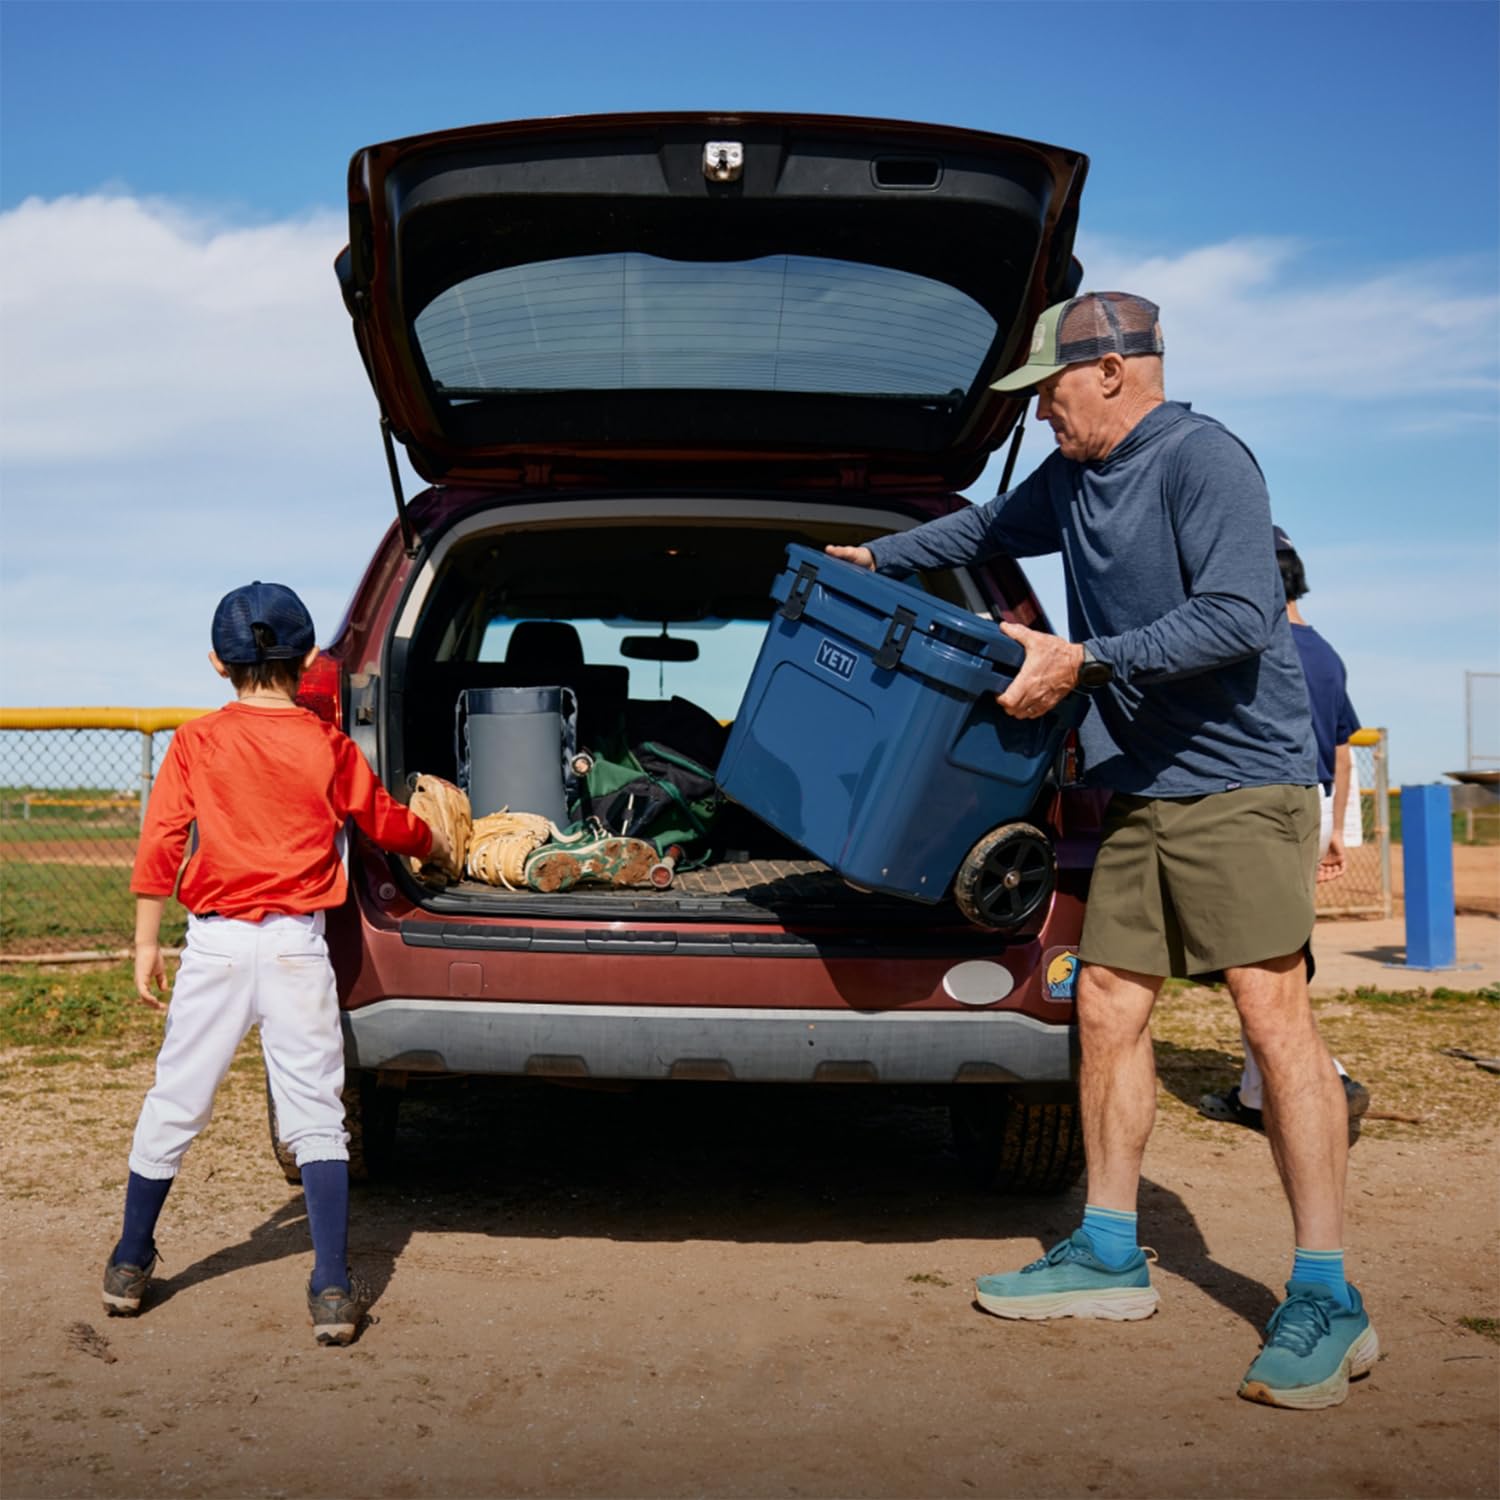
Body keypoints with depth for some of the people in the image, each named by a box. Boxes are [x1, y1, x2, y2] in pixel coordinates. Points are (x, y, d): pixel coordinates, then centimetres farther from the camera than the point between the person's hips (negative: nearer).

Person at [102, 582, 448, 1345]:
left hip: (217, 941, 1)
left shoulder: (196, 742, -1)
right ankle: (333, 1289, 1)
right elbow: (385, 822, 14)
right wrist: (436, 844, 34)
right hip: (298, 945, 0)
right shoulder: (329, 747, 1)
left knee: (174, 1102, 12)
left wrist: (146, 940, 3)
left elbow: (160, 842, -4)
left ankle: (129, 1265, 27)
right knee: (314, 1113, 3)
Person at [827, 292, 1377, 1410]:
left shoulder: (1202, 459, -12)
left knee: (1273, 1008, -13)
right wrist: (875, 556, 40)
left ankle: (1327, 1300, -10)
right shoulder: (1071, 480, 15)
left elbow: (1237, 618, -22)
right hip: (1141, 788, 9)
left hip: (1240, 781, -9)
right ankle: (1110, 1256, 18)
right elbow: (988, 528, 35)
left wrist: (1080, 662, -22)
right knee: (1109, 1005, 8)